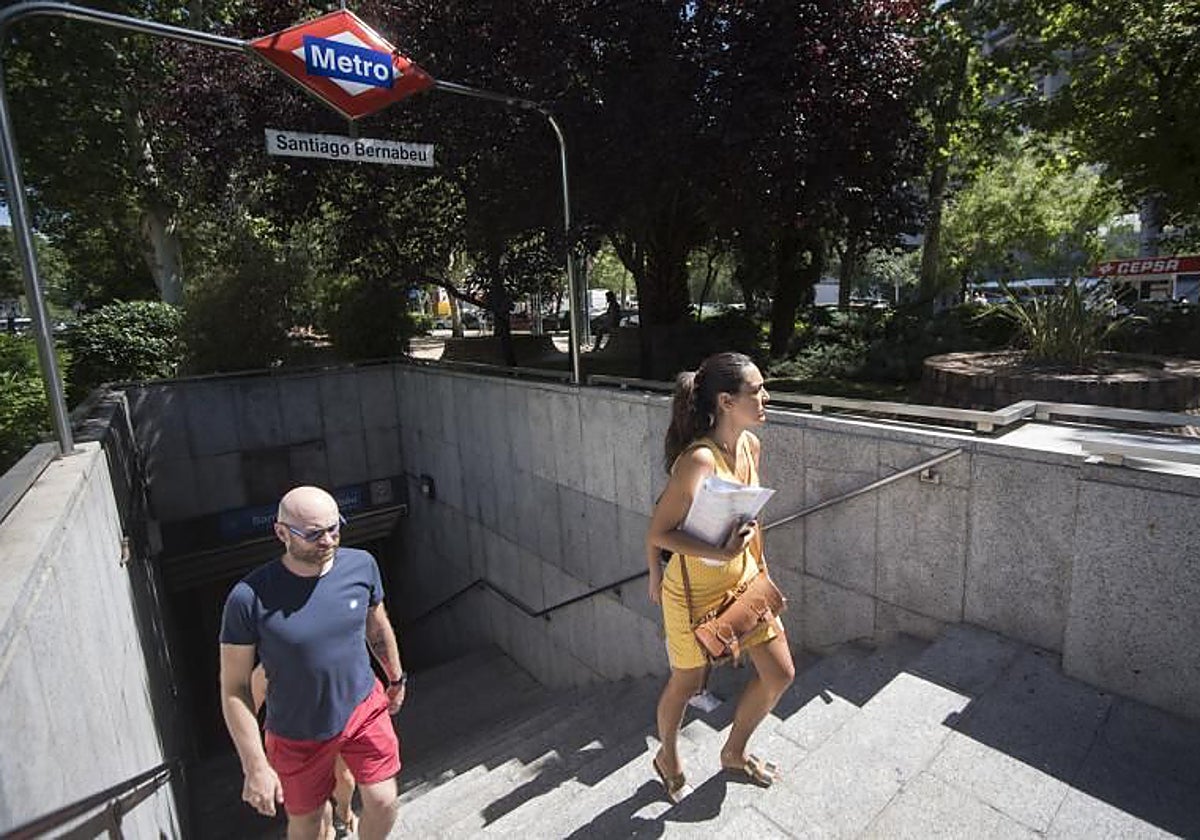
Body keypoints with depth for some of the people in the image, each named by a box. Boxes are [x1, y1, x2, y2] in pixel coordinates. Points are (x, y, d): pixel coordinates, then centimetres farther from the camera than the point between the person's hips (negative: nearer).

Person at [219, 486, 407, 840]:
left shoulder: (361, 565, -14)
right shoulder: (250, 598, -24)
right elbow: (234, 688, -14)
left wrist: (396, 678, 15)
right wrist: (256, 768, -12)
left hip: (364, 707, 2)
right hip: (297, 733, -2)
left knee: (383, 804, 7)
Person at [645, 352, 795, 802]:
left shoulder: (750, 445, -5)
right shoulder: (698, 460, -30)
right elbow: (658, 532, -24)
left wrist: (754, 563, 15)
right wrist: (720, 554, -31)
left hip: (744, 580, 7)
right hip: (695, 591, -7)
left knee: (780, 674, 16)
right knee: (686, 683, 16)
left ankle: (734, 752, 43)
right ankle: (667, 757, 48)